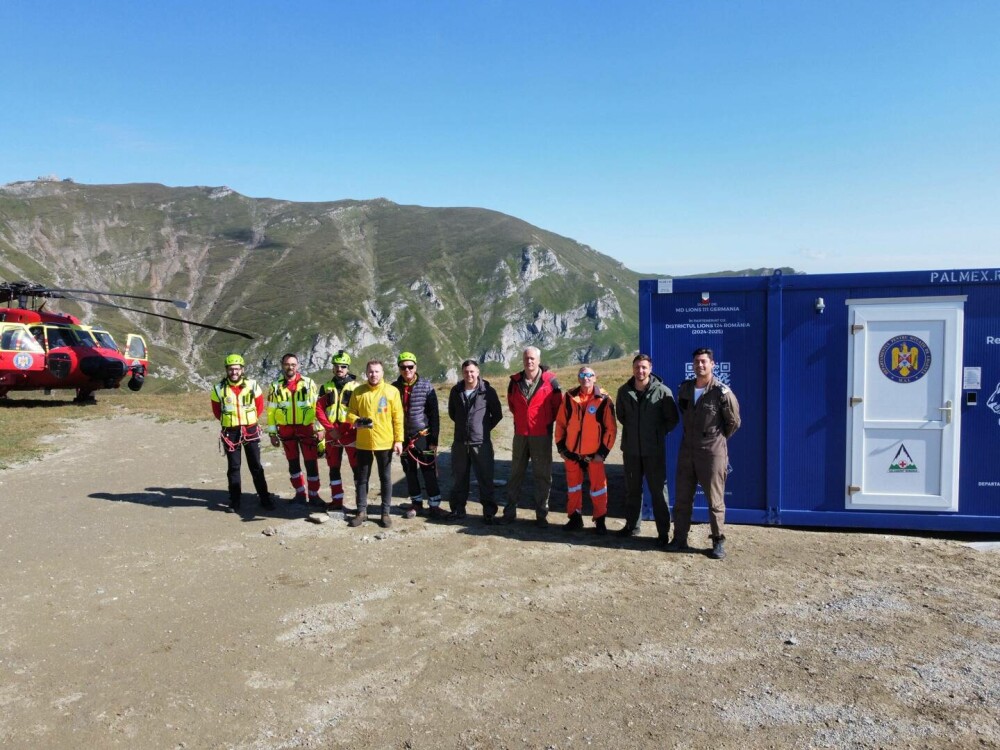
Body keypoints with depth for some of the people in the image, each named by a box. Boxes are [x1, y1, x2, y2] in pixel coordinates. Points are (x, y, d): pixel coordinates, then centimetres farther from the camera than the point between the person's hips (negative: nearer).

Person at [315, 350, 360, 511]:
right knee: (334, 468, 10)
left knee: (357, 467, -3)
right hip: (332, 433, 4)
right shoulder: (326, 387, 9)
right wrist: (330, 428, -8)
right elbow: (319, 410, 3)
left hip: (351, 433, -3)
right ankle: (337, 500, 19)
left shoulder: (356, 386, 1)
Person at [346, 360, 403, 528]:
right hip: (363, 442, 2)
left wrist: (399, 440, -7)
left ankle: (386, 513, 18)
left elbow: (398, 418, -3)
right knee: (362, 478, 10)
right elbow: (350, 412, 7)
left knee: (385, 478, 8)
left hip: (385, 443, -2)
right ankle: (362, 512, 22)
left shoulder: (392, 391, -3)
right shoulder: (358, 391, 2)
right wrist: (356, 420, -16)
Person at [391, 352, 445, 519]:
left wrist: (434, 438, -8)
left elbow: (434, 414, -4)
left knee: (429, 472, -1)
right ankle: (416, 502, 25)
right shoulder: (394, 387, 2)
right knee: (410, 473, 12)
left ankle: (434, 505, 5)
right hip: (404, 437, 3)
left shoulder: (426, 386, -5)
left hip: (423, 436, -3)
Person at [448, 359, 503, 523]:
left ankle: (489, 512, 10)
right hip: (460, 442, 3)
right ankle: (458, 508, 24)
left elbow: (497, 414, 3)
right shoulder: (456, 390, 4)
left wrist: (485, 428, 4)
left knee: (485, 479, 0)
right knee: (458, 478, 11)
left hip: (481, 442, -3)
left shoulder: (488, 391, -7)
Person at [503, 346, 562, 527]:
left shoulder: (550, 381, -8)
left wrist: (547, 422, 7)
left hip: (542, 435, -3)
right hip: (520, 434, 3)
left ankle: (541, 514, 12)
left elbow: (557, 406, 3)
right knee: (515, 473, 10)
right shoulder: (515, 381, 2)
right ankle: (510, 510, 19)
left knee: (542, 475, 3)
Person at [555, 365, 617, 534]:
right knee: (573, 485, 13)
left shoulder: (603, 400, -6)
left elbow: (611, 428, -5)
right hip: (571, 452, 3)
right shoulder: (569, 397, 2)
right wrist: (560, 446, 5)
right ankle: (575, 518, 27)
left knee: (598, 486, 3)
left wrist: (603, 451, -8)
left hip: (594, 454, -3)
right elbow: (560, 422, 8)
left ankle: (600, 520, 18)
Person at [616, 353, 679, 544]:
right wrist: (632, 430, 11)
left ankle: (663, 531, 9)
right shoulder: (624, 391, 2)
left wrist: (658, 433, -2)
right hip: (630, 448, 4)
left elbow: (672, 419, -1)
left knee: (658, 490, 0)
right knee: (632, 488, 15)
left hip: (654, 450, -4)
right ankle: (631, 524, 29)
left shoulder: (662, 391, -9)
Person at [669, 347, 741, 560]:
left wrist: (717, 438, 7)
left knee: (715, 500, 3)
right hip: (687, 450, 5)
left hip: (712, 452, -5)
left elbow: (734, 422, -2)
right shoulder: (685, 388, 5)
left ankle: (718, 542, 16)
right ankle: (679, 538, 22)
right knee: (682, 498, 11)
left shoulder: (722, 392, -12)